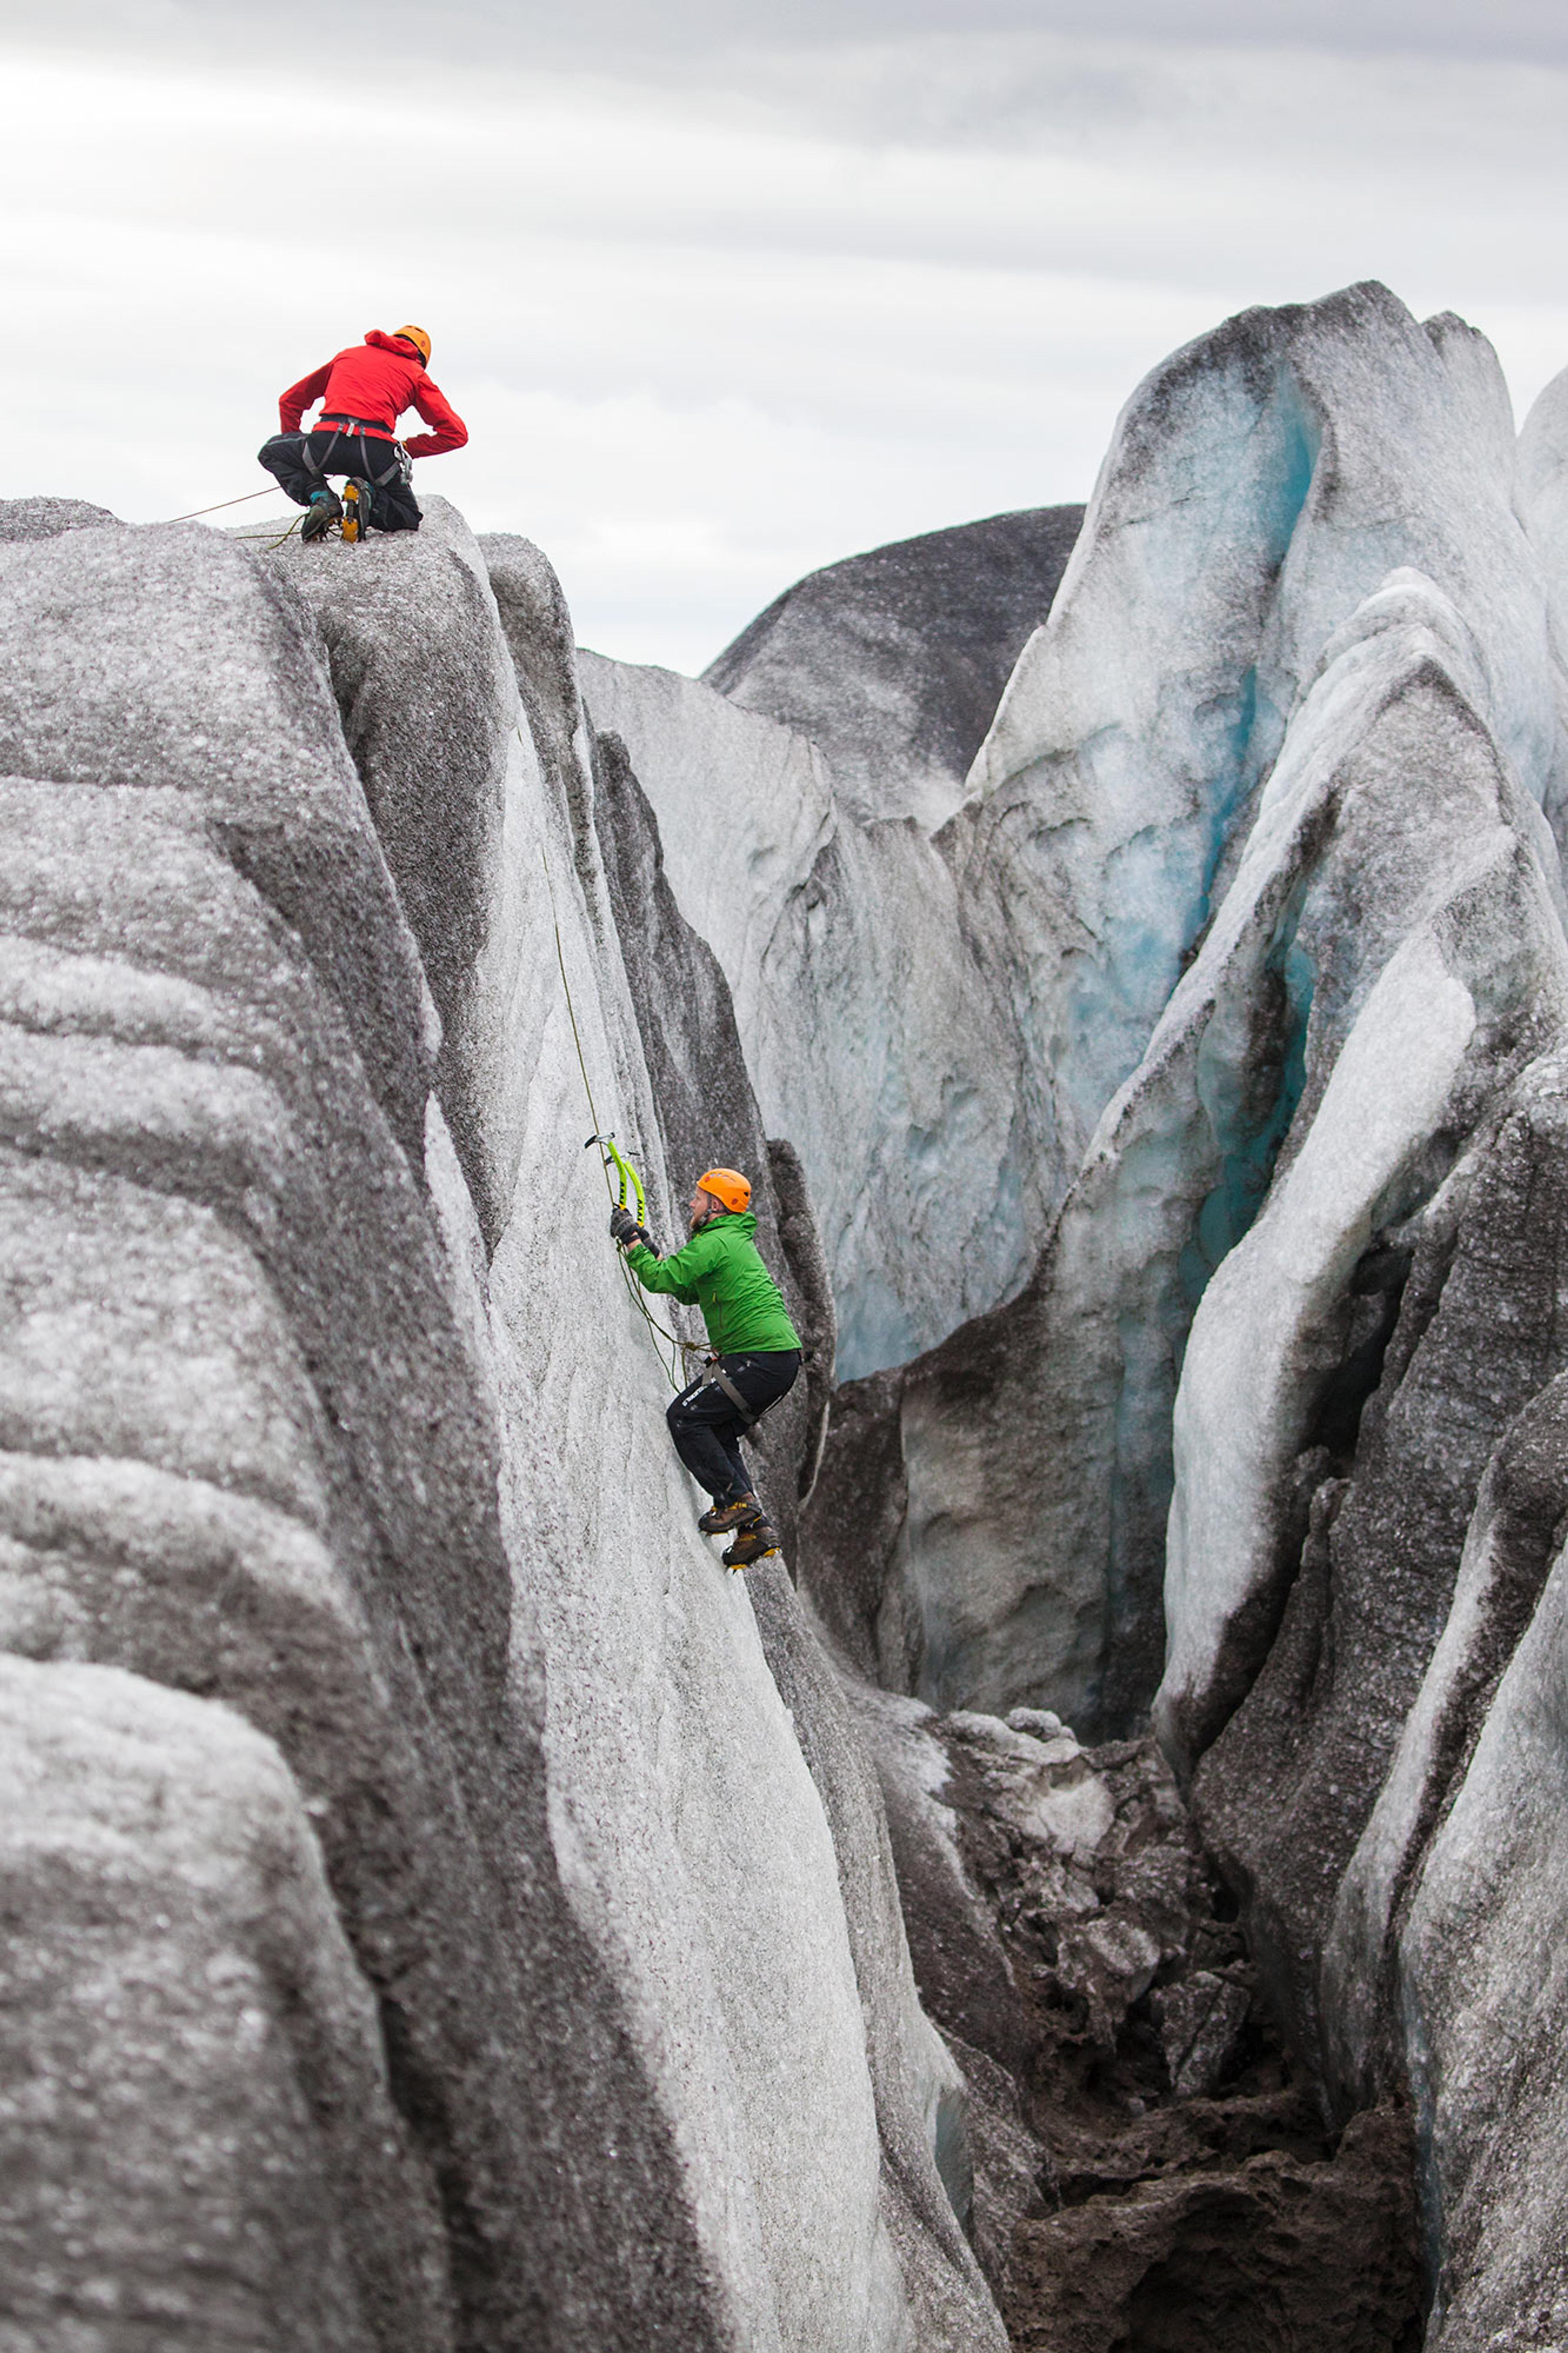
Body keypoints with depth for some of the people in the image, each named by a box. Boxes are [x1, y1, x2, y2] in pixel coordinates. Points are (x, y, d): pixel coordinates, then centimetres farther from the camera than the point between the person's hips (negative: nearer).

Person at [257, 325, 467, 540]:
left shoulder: (347, 355, 32)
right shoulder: (416, 372, 23)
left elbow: (289, 401, 37)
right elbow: (457, 433, 15)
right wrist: (408, 448, 25)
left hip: (327, 442, 1)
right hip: (377, 452, -1)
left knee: (272, 452, 30)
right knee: (409, 519, 23)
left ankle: (319, 497, 1)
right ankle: (370, 498, -11)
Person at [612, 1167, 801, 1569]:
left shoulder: (715, 1242, -9)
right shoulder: (738, 1241, 24)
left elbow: (662, 1279, -16)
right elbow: (689, 1293, 31)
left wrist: (631, 1241, -4)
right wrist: (648, 1250, 26)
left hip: (759, 1358, -10)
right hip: (783, 1359, 10)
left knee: (685, 1416, -6)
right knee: (719, 1435, 14)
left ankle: (736, 1501, -8)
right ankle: (755, 1528, 8)